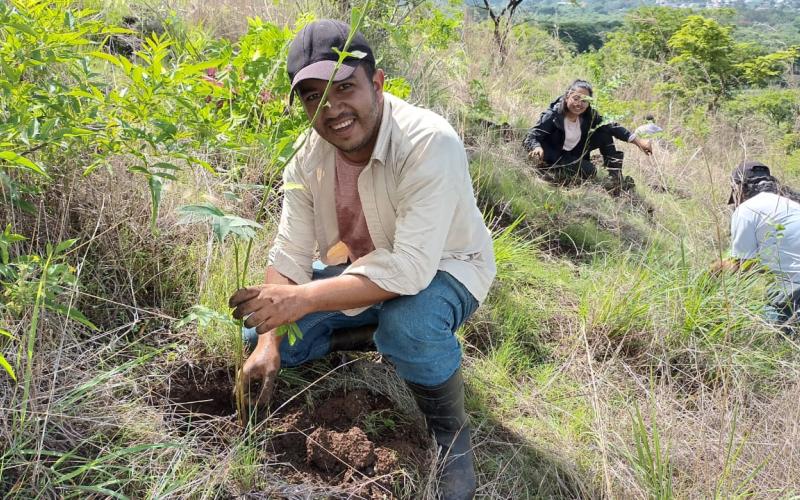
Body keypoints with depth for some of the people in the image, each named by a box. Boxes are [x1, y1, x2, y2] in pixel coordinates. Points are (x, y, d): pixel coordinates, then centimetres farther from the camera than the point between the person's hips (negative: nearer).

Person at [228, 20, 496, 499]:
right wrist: (270, 342, -21)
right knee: (261, 339, -2)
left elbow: (411, 269, -39)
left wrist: (304, 299, -41)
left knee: (409, 323, -40)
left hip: (441, 268, -6)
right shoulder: (309, 155, -12)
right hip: (363, 269, 6)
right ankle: (377, 333, 16)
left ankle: (452, 432, -11)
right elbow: (289, 257, -9)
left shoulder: (430, 143, -33)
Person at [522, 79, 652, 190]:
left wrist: (638, 141, -13)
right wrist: (537, 148, -55)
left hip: (574, 154, 6)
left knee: (604, 133, -11)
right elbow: (530, 137, -31)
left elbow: (612, 126, -7)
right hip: (554, 155, -6)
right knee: (588, 171, -27)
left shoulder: (589, 115, -15)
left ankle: (616, 178, -4)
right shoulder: (552, 116, -27)